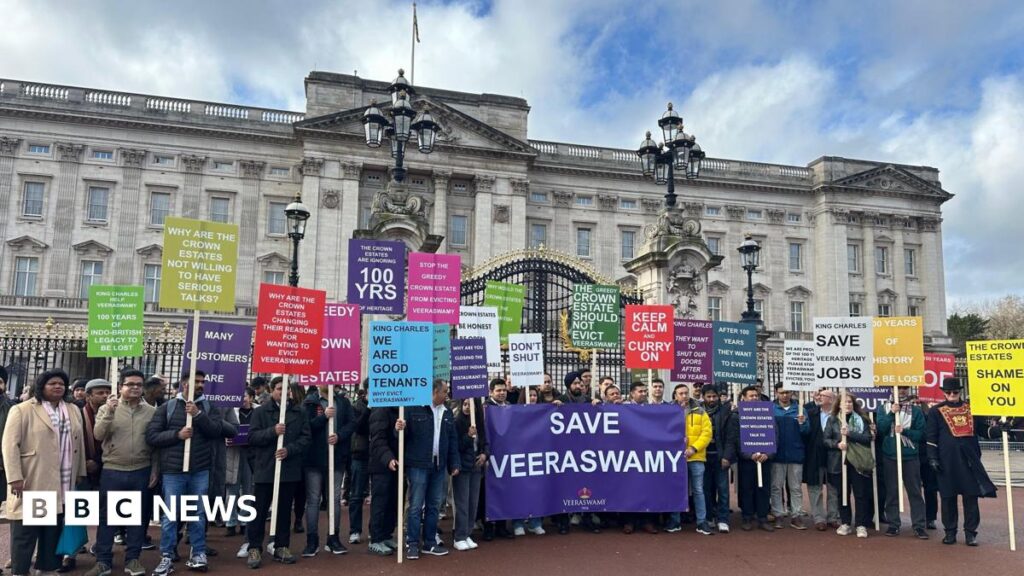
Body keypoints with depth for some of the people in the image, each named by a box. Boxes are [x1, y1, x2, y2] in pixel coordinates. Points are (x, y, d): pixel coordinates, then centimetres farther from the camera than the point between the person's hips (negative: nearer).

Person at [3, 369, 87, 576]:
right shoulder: (22, 410, -5)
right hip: (31, 483, -5)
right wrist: (15, 477, -16)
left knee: (54, 531, 10)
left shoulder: (73, 411, 12)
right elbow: (10, 445, -10)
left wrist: (80, 472, 12)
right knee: (25, 533, 1)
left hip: (62, 485, 5)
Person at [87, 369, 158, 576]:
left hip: (141, 472, 1)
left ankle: (132, 559, 18)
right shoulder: (107, 408, 1)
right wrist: (109, 413, -22)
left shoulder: (151, 411, 2)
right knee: (107, 517, 7)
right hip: (112, 472, 0)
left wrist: (155, 469, 3)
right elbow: (98, 435, -11)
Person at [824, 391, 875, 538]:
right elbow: (826, 440, 2)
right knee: (842, 493, 8)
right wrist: (837, 444, -16)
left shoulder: (861, 419, 6)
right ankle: (845, 523, 17)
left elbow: (868, 437, -6)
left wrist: (849, 433, -17)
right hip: (839, 461, 1)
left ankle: (861, 525, 7)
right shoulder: (832, 420, 7)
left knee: (861, 494, 0)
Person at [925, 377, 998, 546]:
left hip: (969, 458, 2)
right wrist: (933, 458, -7)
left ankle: (970, 532, 11)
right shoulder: (936, 411, 1)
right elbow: (931, 436, -2)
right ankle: (950, 531, 15)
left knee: (971, 495, 2)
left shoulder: (970, 408, 10)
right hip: (947, 460, -2)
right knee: (948, 496, 4)